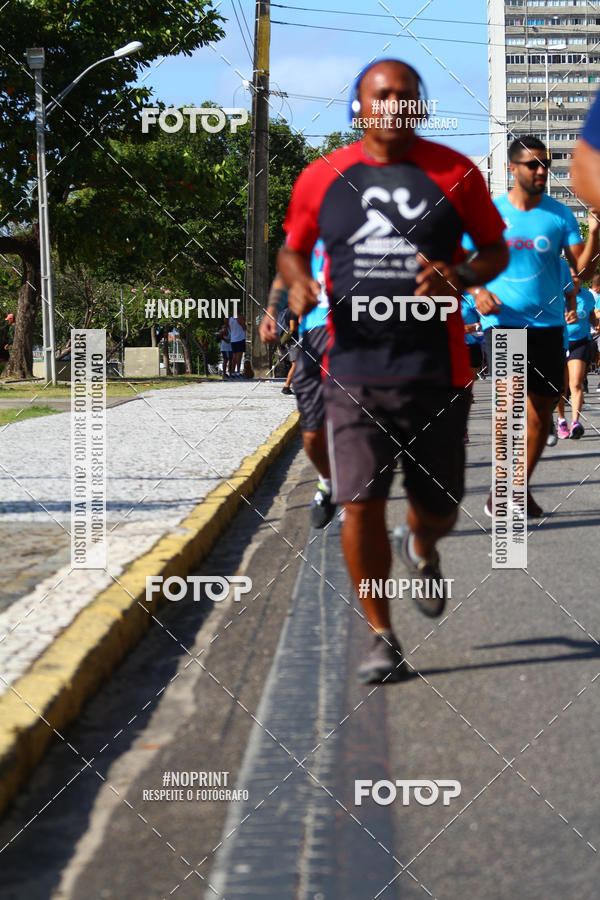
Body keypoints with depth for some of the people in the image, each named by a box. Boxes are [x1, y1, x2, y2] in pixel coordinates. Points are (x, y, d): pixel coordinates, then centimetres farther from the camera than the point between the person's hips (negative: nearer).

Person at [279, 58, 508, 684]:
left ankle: (420, 547, 48)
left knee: (438, 508, 9)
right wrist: (299, 283, -4)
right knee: (360, 504, -9)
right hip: (352, 369, 0)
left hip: (436, 370, 0)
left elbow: (496, 249, 10)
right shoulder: (321, 178, 6)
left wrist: (464, 277, -11)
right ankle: (381, 637, 6)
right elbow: (292, 249, 19)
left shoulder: (454, 173, 3)